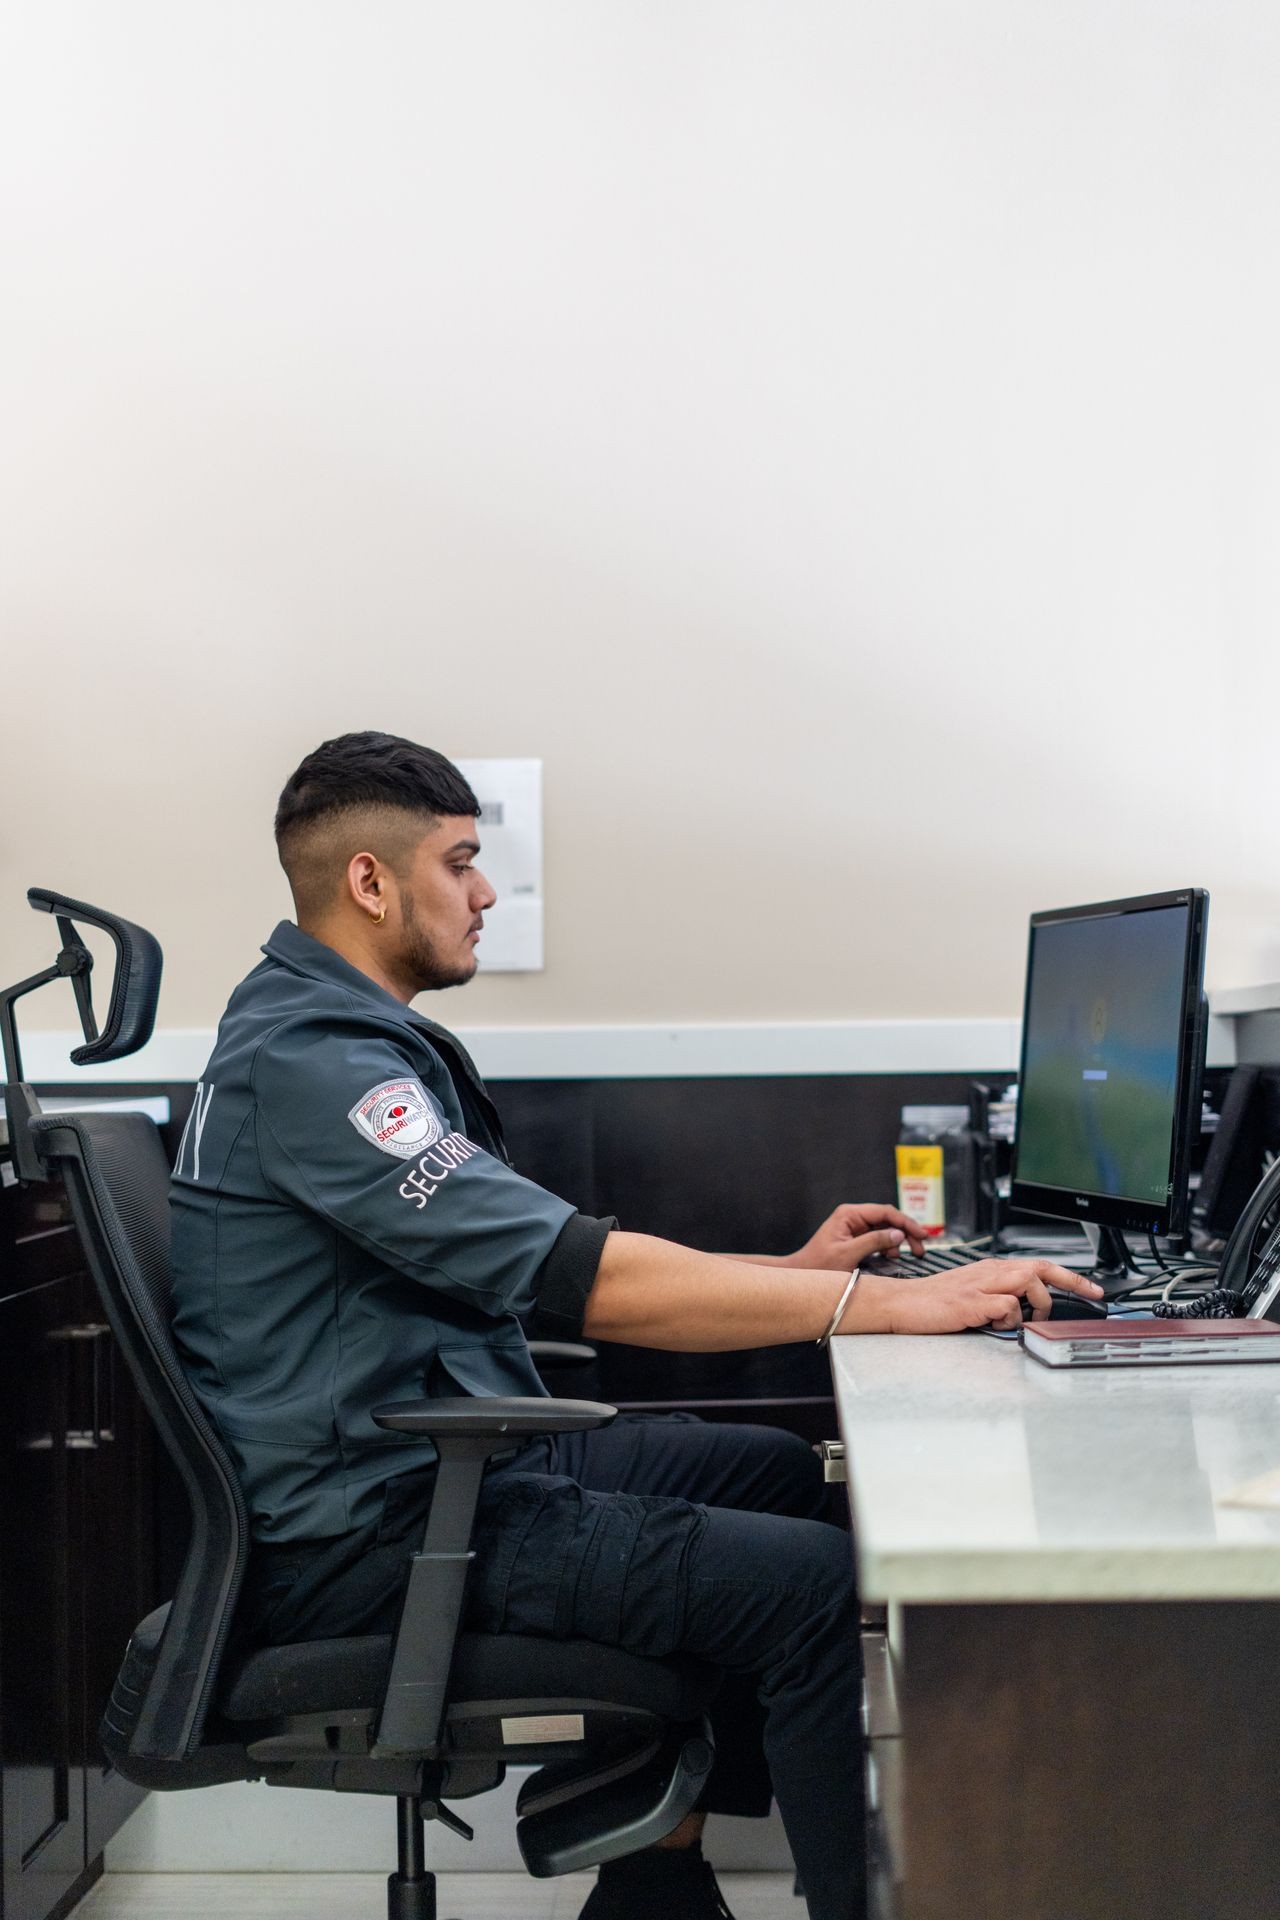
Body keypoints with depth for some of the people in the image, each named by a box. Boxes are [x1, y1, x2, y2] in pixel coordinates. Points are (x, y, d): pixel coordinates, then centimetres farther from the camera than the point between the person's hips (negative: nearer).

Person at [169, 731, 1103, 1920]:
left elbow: (528, 1270, 15)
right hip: (364, 1539, -11)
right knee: (817, 1582, -17)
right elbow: (575, 1278, -28)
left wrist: (788, 1271, 8)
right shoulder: (308, 1062, -21)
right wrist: (885, 1303, -26)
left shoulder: (335, 1032, 13)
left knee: (770, 1471, 19)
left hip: (437, 1465, 11)